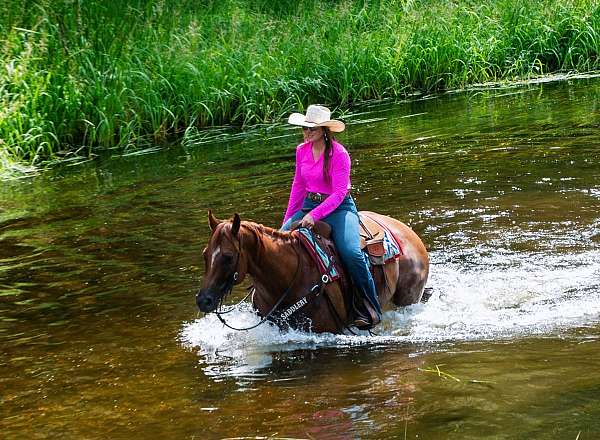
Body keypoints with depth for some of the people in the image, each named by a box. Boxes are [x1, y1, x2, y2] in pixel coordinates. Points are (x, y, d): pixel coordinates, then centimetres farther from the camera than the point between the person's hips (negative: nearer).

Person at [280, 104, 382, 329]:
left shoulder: (339, 154, -14)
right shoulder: (302, 150, 6)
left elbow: (338, 194, -18)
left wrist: (314, 215, -28)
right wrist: (288, 219, 16)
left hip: (339, 208, -6)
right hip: (309, 206, 6)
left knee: (351, 253, -29)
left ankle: (372, 308, -20)